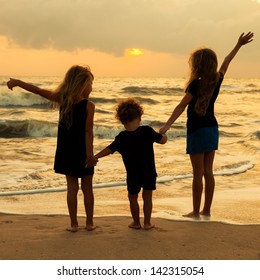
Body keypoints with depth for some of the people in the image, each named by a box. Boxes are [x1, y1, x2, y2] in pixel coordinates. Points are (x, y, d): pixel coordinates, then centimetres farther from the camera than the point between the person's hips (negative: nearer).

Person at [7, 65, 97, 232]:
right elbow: (88, 132, -16)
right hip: (83, 152, -3)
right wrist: (90, 155, -14)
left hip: (66, 151, 3)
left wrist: (17, 82, 9)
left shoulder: (62, 99, -4)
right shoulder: (89, 106, -14)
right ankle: (90, 223, 18)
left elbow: (39, 91, -1)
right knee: (87, 188, 10)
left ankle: (74, 224, 12)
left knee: (72, 187, 10)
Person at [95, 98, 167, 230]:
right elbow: (163, 140, -1)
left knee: (133, 197, 15)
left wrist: (95, 157, 1)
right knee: (147, 196, 13)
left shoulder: (122, 137, -9)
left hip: (133, 174, -1)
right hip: (149, 172, 1)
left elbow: (109, 149, -8)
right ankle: (147, 222, 17)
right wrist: (164, 135, 22)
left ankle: (136, 222, 22)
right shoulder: (147, 131, -8)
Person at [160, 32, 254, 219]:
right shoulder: (217, 80, 2)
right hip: (212, 129, 7)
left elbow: (181, 106, -22)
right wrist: (239, 45, 32)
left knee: (198, 173, -2)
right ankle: (207, 210, 17)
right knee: (208, 172, 11)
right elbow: (226, 63, 18)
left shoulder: (196, 85, -16)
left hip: (197, 131, -7)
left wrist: (167, 125, -25)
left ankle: (196, 212, 3)